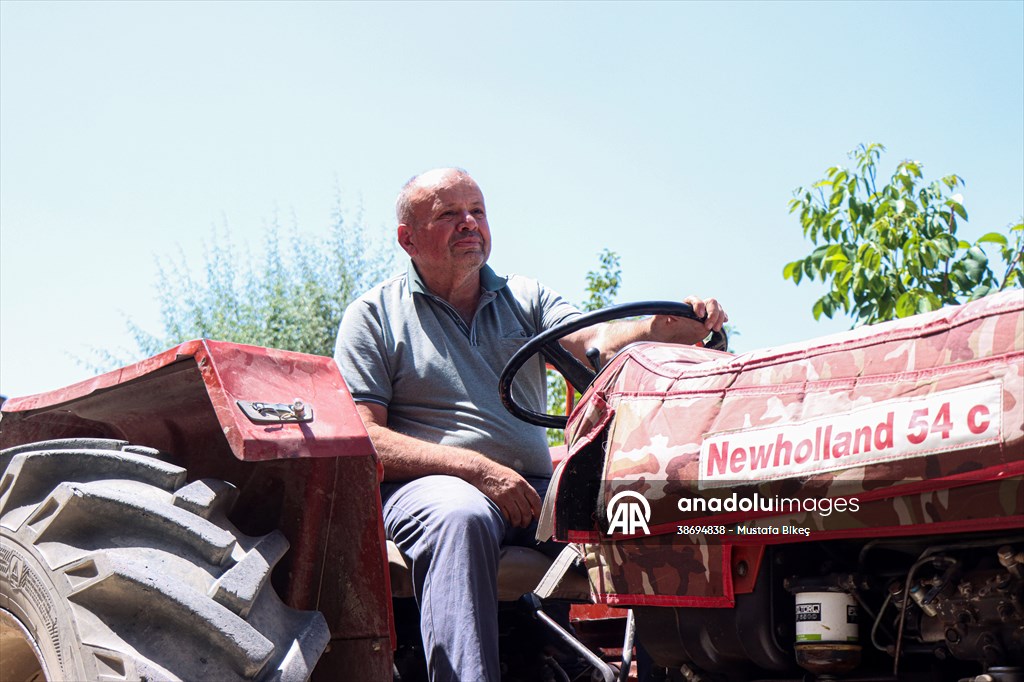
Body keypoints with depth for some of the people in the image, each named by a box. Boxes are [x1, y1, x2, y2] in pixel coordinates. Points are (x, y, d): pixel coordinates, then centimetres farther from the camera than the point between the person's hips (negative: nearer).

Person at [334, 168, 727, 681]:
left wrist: (669, 328, -23)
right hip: (427, 485, -3)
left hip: (532, 490, 4)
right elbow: (362, 438, -2)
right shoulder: (374, 314, 9)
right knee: (461, 516, -38)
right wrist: (477, 468, -15)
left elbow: (594, 341, 0)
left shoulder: (526, 299, 20)